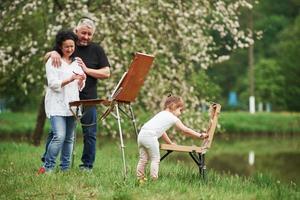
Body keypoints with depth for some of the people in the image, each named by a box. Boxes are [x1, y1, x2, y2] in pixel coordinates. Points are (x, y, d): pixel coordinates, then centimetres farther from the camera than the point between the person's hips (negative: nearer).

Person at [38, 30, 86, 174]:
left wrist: (81, 81, -7)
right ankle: (47, 167, -7)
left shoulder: (76, 63, 16)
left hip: (72, 104, 6)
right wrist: (71, 79, -23)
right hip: (57, 105, -5)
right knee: (59, 136, -17)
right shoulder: (53, 62, 0)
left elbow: (79, 87, 16)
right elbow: (53, 84, -10)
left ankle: (65, 168, 12)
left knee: (69, 138, 6)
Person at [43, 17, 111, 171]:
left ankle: (87, 165, 12)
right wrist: (53, 53, -16)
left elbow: (106, 73, 0)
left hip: (88, 99, 0)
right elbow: (46, 57, 7)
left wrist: (86, 69, -12)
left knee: (89, 134, 3)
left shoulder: (97, 50, 6)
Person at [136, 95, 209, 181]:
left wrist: (170, 142, 43)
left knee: (143, 158, 14)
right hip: (150, 136, -8)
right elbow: (185, 130, 12)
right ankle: (154, 179, 0)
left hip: (141, 133, 8)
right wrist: (200, 135, 20)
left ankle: (140, 178, 17)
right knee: (155, 159, 2)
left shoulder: (161, 114, 30)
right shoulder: (173, 118, 8)